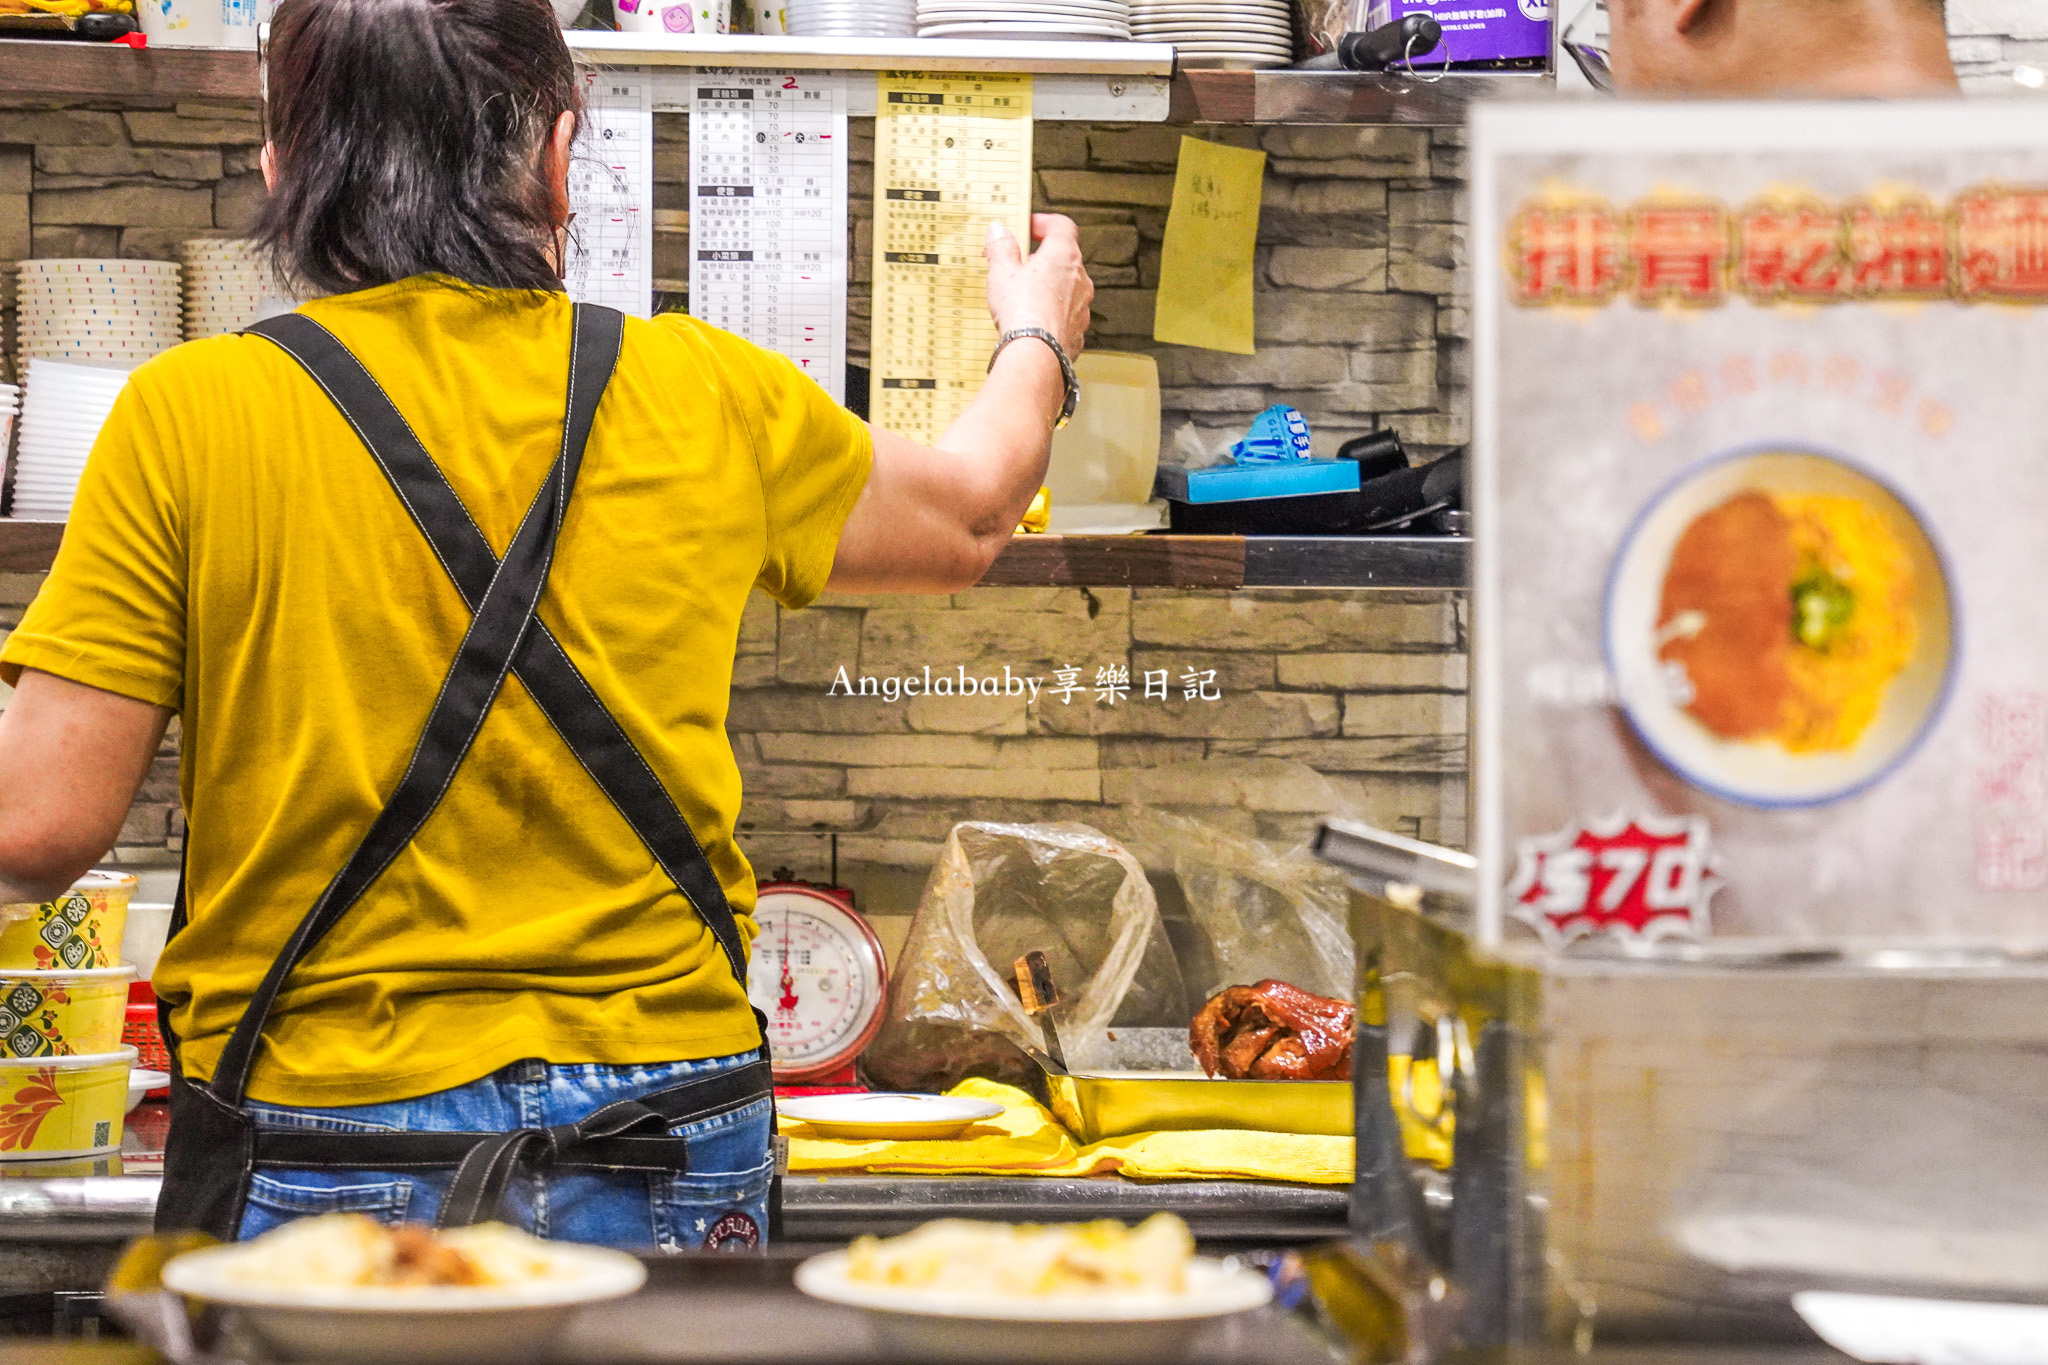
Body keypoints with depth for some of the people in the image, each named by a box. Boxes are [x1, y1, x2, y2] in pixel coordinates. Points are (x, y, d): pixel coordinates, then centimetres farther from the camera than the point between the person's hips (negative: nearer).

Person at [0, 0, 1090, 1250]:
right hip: (665, 1166, 2)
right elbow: (968, 515, 23)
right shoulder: (704, 399, 2)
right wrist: (1040, 340, 45)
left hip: (318, 1154, -2)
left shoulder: (188, 417, -7)